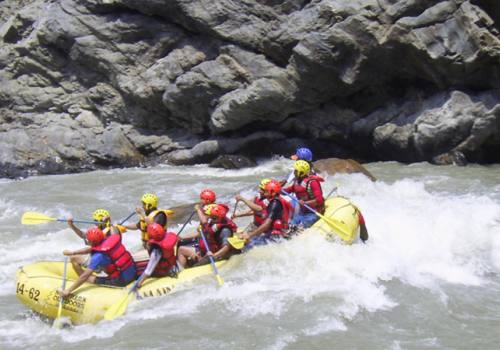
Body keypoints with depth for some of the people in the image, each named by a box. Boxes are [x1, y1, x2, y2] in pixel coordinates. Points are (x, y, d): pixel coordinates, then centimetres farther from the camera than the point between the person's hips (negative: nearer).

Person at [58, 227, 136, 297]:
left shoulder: (98, 256, -20)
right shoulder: (112, 239, 1)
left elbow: (85, 276, -20)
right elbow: (91, 249, 17)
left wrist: (67, 291, -15)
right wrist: (72, 253, 19)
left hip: (122, 280, -7)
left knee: (88, 278, 4)